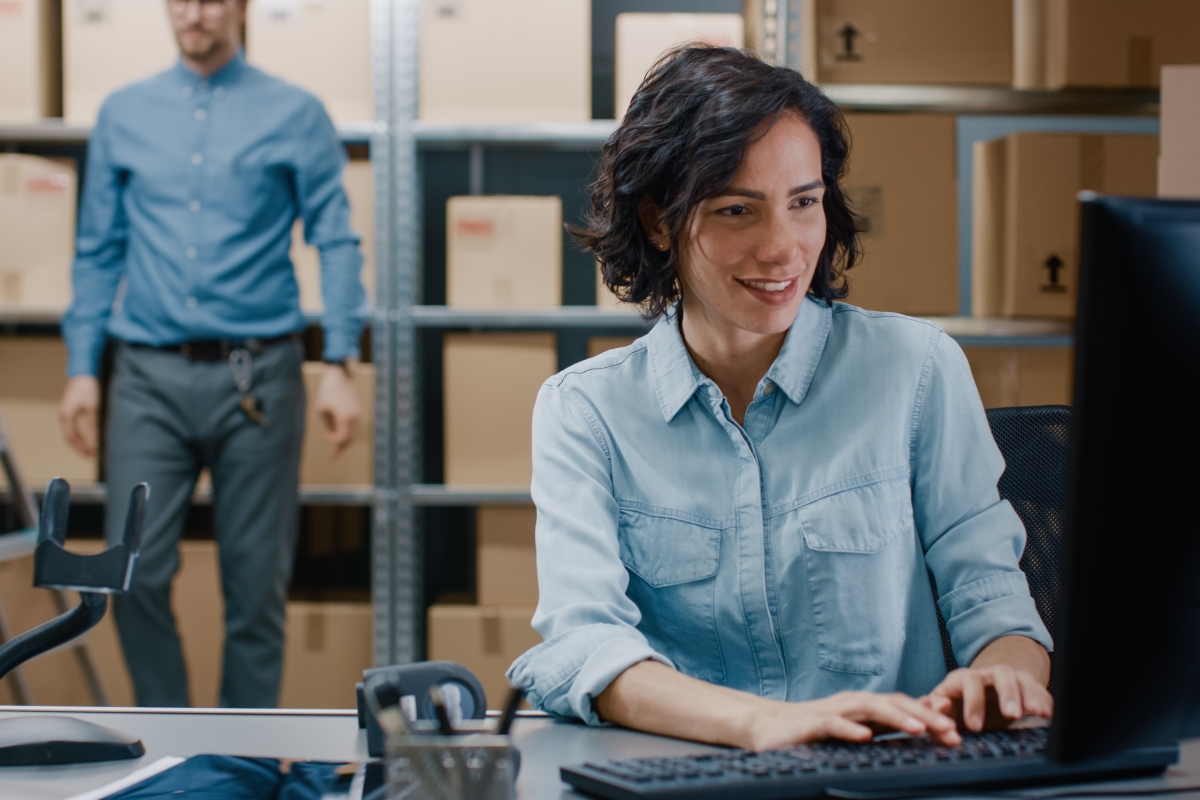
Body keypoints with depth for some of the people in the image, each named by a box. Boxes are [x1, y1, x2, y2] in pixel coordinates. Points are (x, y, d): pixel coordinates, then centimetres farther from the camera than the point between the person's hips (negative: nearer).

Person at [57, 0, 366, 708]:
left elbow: (337, 243, -1)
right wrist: (81, 368, 6)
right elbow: (99, 251, 12)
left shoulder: (296, 115, 3)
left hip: (258, 377, -2)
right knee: (136, 572, -3)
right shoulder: (124, 115, 11)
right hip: (150, 378, 2)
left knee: (256, 580, 4)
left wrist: (341, 366, -9)